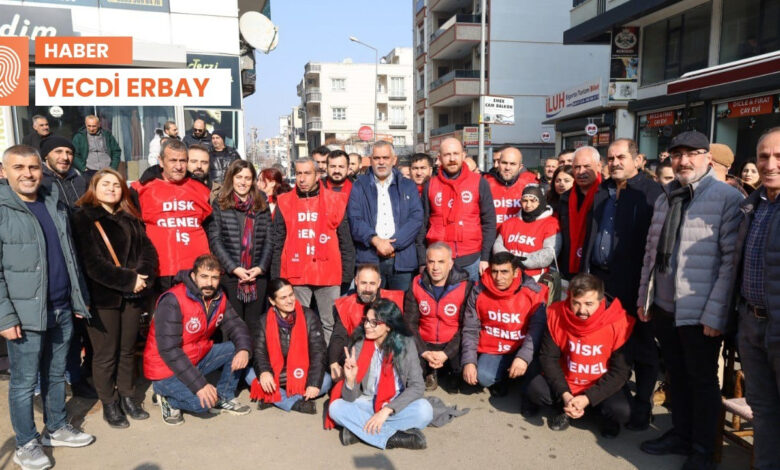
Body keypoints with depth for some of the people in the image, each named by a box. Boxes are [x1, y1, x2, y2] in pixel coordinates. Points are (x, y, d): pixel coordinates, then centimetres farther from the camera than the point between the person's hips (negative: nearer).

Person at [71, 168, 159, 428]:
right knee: (106, 354, 5)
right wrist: (128, 280, -17)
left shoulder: (130, 218, 14)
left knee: (128, 350, 13)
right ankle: (109, 404, 19)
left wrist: (141, 276, -13)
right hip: (102, 297, -5)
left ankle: (127, 397, 27)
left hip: (133, 295, 5)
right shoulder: (83, 218, -4)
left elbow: (148, 249, 5)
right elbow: (92, 262, -14)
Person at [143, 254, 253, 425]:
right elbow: (168, 350, -28)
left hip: (197, 359, 7)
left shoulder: (219, 299, -3)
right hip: (166, 370, -7)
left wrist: (244, 349, -25)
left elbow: (236, 327, -1)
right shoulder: (173, 301, -25)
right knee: (203, 403, -26)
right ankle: (168, 399, 3)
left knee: (237, 350, -7)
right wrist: (199, 385, -31)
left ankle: (223, 398, 7)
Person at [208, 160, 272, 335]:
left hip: (258, 275, 2)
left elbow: (268, 240, 7)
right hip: (230, 275, -2)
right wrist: (234, 268, -12)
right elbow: (215, 240, -4)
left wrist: (261, 267, -6)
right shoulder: (220, 204, 3)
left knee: (254, 326, 8)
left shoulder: (262, 205, 11)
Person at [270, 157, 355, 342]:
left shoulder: (335, 201, 4)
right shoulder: (284, 202, 6)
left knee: (330, 324, 6)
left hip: (329, 273, 0)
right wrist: (276, 278, 4)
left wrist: (347, 274, 3)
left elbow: (345, 242, 6)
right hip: (295, 275, 1)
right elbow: (277, 244, 9)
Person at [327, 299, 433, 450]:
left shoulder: (405, 344, -11)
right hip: (366, 404, 1)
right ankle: (395, 438, -26)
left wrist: (386, 410, -24)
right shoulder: (359, 345, -9)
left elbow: (417, 386, -15)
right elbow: (350, 399, -9)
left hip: (396, 405, -1)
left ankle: (358, 430, -24)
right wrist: (350, 379, -31)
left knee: (424, 410, -30)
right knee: (336, 407, -25)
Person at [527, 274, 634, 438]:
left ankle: (607, 417, 8)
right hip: (566, 382, 2)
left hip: (602, 387, -1)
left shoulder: (619, 323, -22)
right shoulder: (557, 314, -17)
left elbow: (620, 371, -17)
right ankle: (566, 409, 8)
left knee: (621, 411, -29)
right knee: (536, 390, -23)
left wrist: (587, 398, -25)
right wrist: (565, 395, -22)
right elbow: (548, 358, -11)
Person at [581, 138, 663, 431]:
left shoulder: (651, 192, -7)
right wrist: (585, 271, 11)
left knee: (640, 346, 8)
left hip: (632, 281, -6)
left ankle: (642, 407, 22)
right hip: (598, 276, 6)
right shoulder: (602, 191, 13)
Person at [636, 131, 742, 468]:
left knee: (702, 381, 10)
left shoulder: (727, 197, -10)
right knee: (676, 376, 18)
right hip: (663, 307, 6)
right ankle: (680, 434, 36)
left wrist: (715, 313, -17)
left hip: (700, 313, -6)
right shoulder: (665, 200, 12)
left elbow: (731, 260, -15)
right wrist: (643, 297, 12)